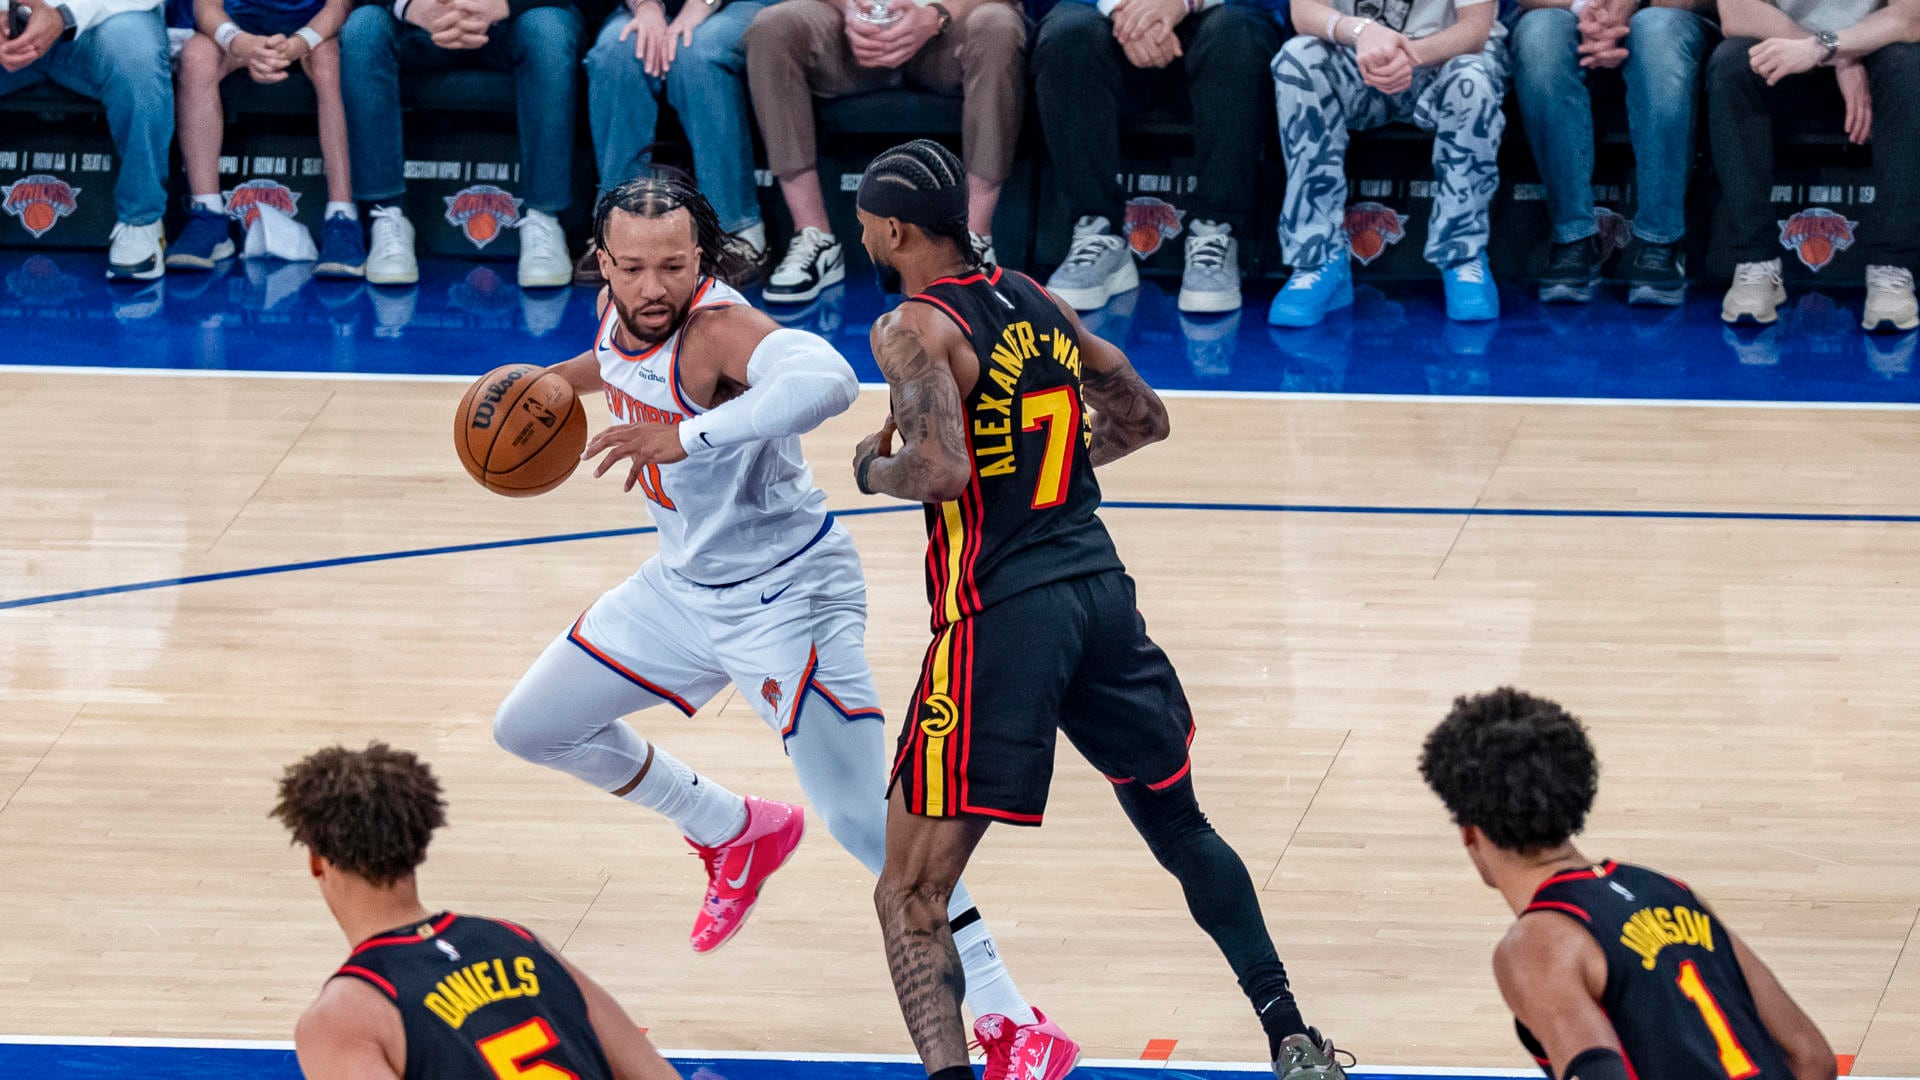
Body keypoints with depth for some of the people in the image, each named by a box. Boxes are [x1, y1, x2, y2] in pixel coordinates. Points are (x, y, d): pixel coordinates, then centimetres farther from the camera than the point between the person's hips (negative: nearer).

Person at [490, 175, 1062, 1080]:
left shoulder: (717, 328, -31)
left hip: (787, 593, -9)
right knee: (532, 727, 16)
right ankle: (736, 836, 34)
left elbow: (828, 379, -54)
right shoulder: (621, 311, -6)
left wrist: (687, 434, -58)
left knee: (863, 819, -18)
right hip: (684, 587, 9)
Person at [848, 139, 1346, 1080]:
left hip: (1004, 614, -7)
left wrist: (874, 470, -2)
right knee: (1181, 827, 25)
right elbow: (1143, 420, 22)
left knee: (910, 891, -3)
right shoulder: (1037, 302, 14)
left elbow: (941, 471, -22)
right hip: (1101, 588, 7)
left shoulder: (913, 330, -8)